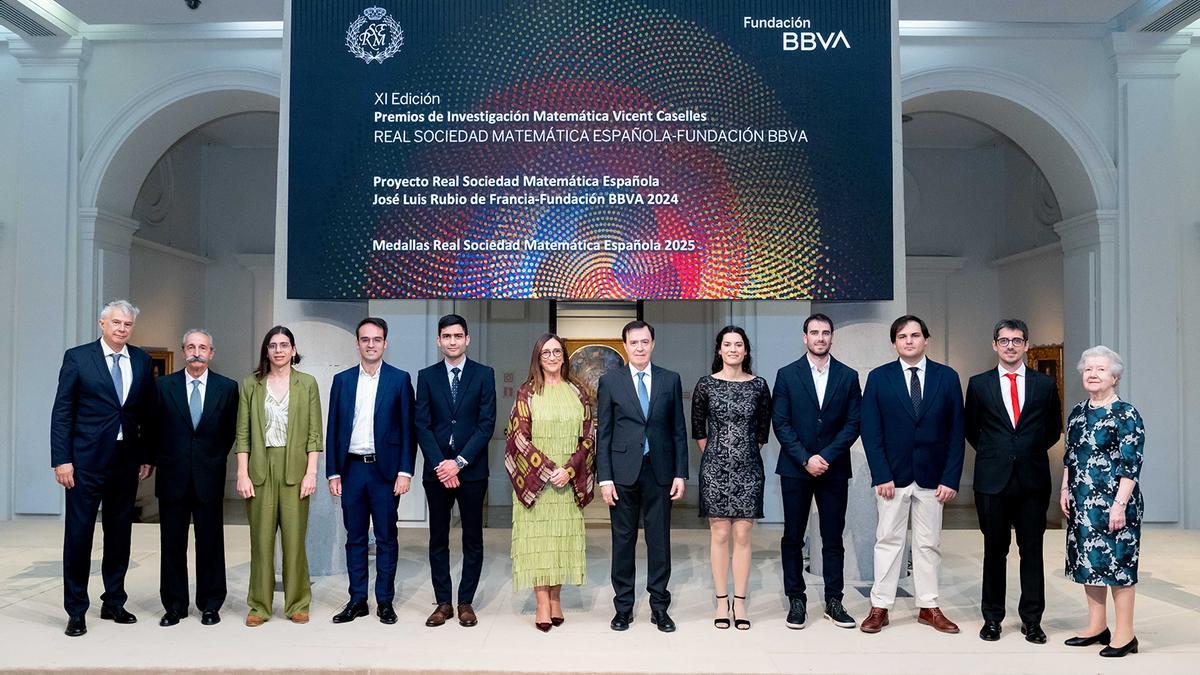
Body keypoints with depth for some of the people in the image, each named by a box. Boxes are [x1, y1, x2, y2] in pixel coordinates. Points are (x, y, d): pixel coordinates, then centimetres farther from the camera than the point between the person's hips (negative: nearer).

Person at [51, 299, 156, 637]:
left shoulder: (142, 360, 7)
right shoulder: (77, 357, -3)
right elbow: (61, 412, -4)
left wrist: (147, 456, 6)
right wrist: (62, 460, -10)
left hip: (127, 460, 4)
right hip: (86, 460, -4)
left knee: (120, 533, 12)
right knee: (78, 533, 2)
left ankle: (114, 602, 25)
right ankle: (76, 611, 13)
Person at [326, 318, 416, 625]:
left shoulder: (400, 379, 0)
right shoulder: (342, 380, 8)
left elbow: (408, 429, -2)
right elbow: (333, 429, 8)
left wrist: (405, 471, -9)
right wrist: (332, 472, 2)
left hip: (385, 469, -2)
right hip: (351, 469, 3)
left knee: (386, 538, 4)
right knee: (355, 538, 9)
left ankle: (385, 601, 15)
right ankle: (357, 600, 19)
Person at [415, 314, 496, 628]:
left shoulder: (484, 374, 2)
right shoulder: (427, 376, 6)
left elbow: (486, 424, -5)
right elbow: (422, 426, 1)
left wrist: (459, 462, -12)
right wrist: (440, 464, -10)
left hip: (472, 469, -1)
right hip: (437, 469, 1)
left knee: (472, 539, 5)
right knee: (438, 539, 8)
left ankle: (466, 602, 16)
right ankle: (443, 602, 17)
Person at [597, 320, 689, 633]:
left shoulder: (670, 380, 6)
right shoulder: (610, 381, 2)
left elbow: (679, 430, 6)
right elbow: (603, 433, 1)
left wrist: (681, 474, 0)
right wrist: (605, 477, -5)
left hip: (660, 472, 1)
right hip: (623, 472, -1)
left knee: (659, 540, 6)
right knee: (623, 540, 7)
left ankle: (659, 607, 19)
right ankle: (623, 607, 19)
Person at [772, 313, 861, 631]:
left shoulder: (848, 376, 5)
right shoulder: (787, 375, 1)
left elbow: (853, 423, 0)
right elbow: (781, 423, -3)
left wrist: (826, 457, -11)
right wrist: (806, 459, -12)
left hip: (834, 469, 1)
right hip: (795, 469, -1)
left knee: (833, 538, 7)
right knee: (793, 537, 4)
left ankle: (834, 601, 17)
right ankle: (796, 600, 14)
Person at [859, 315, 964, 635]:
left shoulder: (947, 377, 3)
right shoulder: (879, 378, 0)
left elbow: (956, 432, 2)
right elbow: (870, 431, -2)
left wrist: (951, 478, -4)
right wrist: (881, 475, -10)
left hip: (932, 477, 1)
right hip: (892, 476, -1)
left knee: (929, 544, 9)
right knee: (888, 541, 4)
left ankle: (929, 607, 19)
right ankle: (879, 607, 11)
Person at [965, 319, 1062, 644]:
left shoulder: (1045, 384, 6)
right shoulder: (979, 384, 4)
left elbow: (1054, 428, 16)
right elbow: (971, 429, 13)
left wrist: (1032, 451, 10)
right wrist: (992, 454, 9)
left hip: (1033, 479, 1)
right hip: (992, 480, 0)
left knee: (1032, 550, 5)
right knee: (994, 550, 7)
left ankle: (1032, 620, 16)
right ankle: (992, 618, 17)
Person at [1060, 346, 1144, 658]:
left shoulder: (1126, 415, -10)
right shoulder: (1077, 412, 10)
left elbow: (1131, 464, -14)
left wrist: (1120, 504, -18)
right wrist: (1065, 490, 11)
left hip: (1113, 502, -7)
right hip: (1082, 502, 7)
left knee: (1118, 561, -1)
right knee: (1087, 560, 12)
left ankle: (1125, 635, 9)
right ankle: (1097, 627, 23)